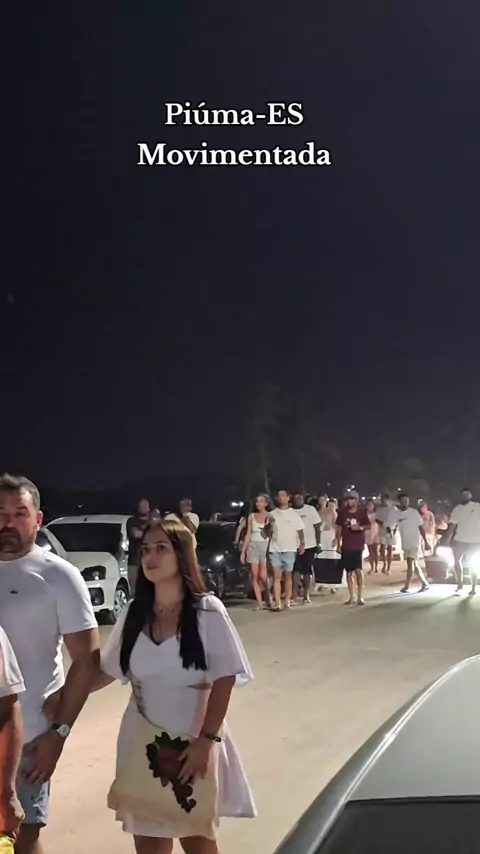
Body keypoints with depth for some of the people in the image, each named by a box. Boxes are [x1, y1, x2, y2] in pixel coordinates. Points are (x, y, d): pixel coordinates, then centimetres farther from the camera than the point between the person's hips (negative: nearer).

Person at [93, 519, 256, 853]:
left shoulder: (208, 611, -13)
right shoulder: (133, 613, 0)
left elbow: (224, 679, -12)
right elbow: (107, 671, 8)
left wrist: (206, 740, -17)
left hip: (192, 740, -3)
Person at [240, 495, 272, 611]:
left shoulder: (270, 516, 0)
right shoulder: (252, 516, 8)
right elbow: (248, 534, 9)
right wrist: (243, 550, 6)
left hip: (265, 547, -3)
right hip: (253, 547, 3)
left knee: (263, 576, -9)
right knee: (255, 576, -1)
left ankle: (268, 599, 14)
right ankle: (259, 603, 4)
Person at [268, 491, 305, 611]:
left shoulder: (294, 513, 2)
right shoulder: (272, 514, 6)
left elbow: (300, 530, 2)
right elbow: (269, 532, 9)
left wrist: (302, 543, -9)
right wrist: (270, 525, -11)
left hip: (289, 549, -1)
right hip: (275, 549, 1)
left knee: (288, 576, 8)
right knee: (277, 576, -4)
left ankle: (288, 601, 16)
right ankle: (277, 603, -7)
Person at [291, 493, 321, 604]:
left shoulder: (310, 509, -1)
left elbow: (317, 527, 1)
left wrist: (318, 543, -3)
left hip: (309, 545, 0)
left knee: (307, 571, 8)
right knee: (296, 570, -7)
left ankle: (306, 595, 17)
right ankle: (295, 596, -7)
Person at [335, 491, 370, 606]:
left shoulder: (362, 512, -2)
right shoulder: (342, 512, 2)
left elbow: (368, 526, 4)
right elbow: (339, 528, 7)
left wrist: (360, 527, -18)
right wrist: (338, 544, 4)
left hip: (358, 546, -2)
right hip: (346, 546, 2)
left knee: (359, 570, -9)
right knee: (349, 572, 6)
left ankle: (360, 596, 2)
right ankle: (352, 597, 14)